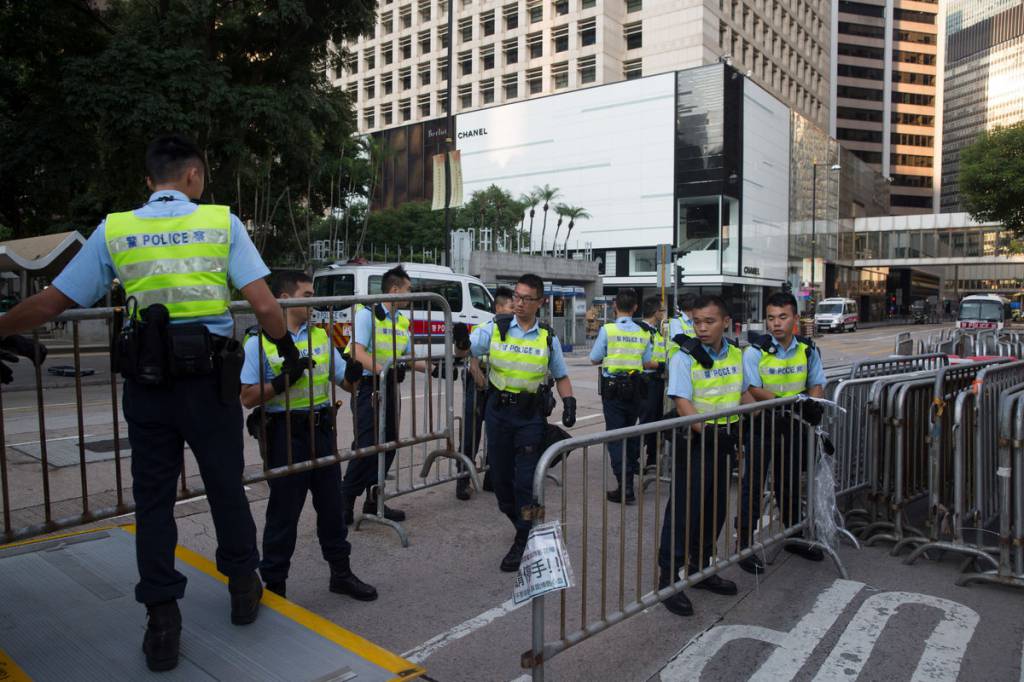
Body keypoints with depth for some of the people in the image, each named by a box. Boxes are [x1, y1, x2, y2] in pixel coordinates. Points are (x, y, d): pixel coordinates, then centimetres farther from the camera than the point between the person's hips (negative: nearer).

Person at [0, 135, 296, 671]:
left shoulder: (113, 231, 5)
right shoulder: (222, 222, -1)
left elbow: (50, 303, 5)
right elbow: (264, 306, -8)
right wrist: (287, 347, 9)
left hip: (146, 384, 1)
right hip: (210, 379, -1)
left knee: (153, 500, 12)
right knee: (226, 487, 15)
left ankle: (162, 623, 18)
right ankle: (243, 589, 32)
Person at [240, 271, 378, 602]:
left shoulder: (321, 336, 10)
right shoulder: (260, 342, -6)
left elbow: (346, 382, 11)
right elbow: (248, 397, -10)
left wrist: (353, 373, -11)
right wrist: (282, 381, -23)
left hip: (321, 429, 5)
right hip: (285, 432, -5)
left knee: (331, 503, 13)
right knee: (284, 511, 4)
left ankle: (341, 573, 28)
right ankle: (273, 582, 21)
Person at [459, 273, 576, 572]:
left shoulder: (548, 337, 4)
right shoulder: (495, 329, 1)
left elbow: (561, 376, 13)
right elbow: (464, 352, -7)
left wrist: (569, 401, -4)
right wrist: (461, 341, -29)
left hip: (531, 415, -1)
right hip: (498, 412, 2)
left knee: (526, 480, -3)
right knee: (500, 474, 10)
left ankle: (523, 543, 10)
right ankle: (524, 525, 35)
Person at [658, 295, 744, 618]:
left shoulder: (736, 355, 7)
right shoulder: (684, 358, -12)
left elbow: (744, 394, 20)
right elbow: (682, 403, -21)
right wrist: (706, 431, -31)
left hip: (724, 439, 7)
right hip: (694, 442, -6)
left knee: (715, 509, 16)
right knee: (684, 509, -4)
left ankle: (700, 568, 33)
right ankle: (668, 578, 7)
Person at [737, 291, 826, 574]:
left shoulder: (807, 350, 1)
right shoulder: (755, 351, -13)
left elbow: (816, 384, 7)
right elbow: (753, 389, -20)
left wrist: (812, 403, -14)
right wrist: (783, 401, -33)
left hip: (792, 424, 5)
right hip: (761, 424, -4)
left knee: (791, 482, 18)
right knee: (753, 484, 0)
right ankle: (745, 544, 9)